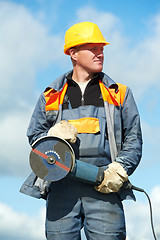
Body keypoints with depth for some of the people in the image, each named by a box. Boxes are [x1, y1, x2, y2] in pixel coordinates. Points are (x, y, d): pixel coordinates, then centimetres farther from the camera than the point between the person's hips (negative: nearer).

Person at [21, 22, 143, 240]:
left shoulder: (119, 94, 19)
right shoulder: (51, 96, 20)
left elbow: (133, 139, 13)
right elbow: (34, 135, 19)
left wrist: (120, 169, -5)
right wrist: (53, 137, -4)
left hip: (104, 187, -1)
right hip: (62, 184, 1)